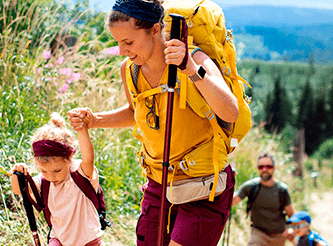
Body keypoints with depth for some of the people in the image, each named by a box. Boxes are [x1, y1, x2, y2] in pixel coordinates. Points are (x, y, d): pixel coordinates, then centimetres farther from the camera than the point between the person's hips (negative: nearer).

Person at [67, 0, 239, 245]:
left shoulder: (194, 60, -20)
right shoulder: (129, 69, -4)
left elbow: (230, 113, -35)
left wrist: (193, 70, -47)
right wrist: (96, 120, 1)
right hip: (158, 186, 6)